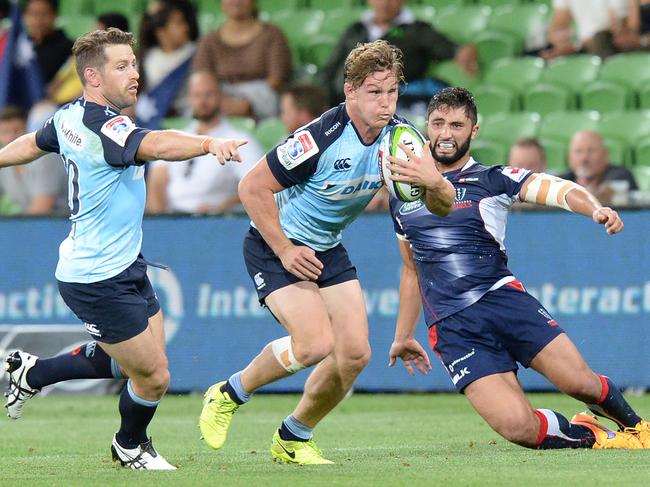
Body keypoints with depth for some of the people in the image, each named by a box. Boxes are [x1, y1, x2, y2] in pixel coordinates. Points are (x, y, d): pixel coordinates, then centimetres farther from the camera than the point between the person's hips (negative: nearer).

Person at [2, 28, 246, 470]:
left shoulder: (70, 117, 5)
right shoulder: (104, 127, -25)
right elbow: (154, 145, -45)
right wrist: (208, 143, -62)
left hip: (125, 268, 10)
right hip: (98, 281, -10)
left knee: (135, 361, 19)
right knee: (154, 377, 1)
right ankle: (130, 447, 29)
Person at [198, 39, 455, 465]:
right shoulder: (320, 138, -30)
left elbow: (443, 206, -9)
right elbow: (252, 187, -22)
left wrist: (434, 182, -32)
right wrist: (284, 250, -21)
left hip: (327, 250, 7)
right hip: (275, 245, -7)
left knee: (355, 353, -4)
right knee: (316, 344, -23)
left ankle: (293, 438, 18)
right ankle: (228, 395, 2)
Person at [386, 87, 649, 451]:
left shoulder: (491, 180, 5)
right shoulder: (401, 199, 16)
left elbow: (556, 190, -12)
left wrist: (595, 209, -32)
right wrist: (403, 335, 33)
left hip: (501, 298, -1)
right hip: (451, 328, 1)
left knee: (579, 381, -15)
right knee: (517, 427, -19)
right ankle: (591, 435, 12)